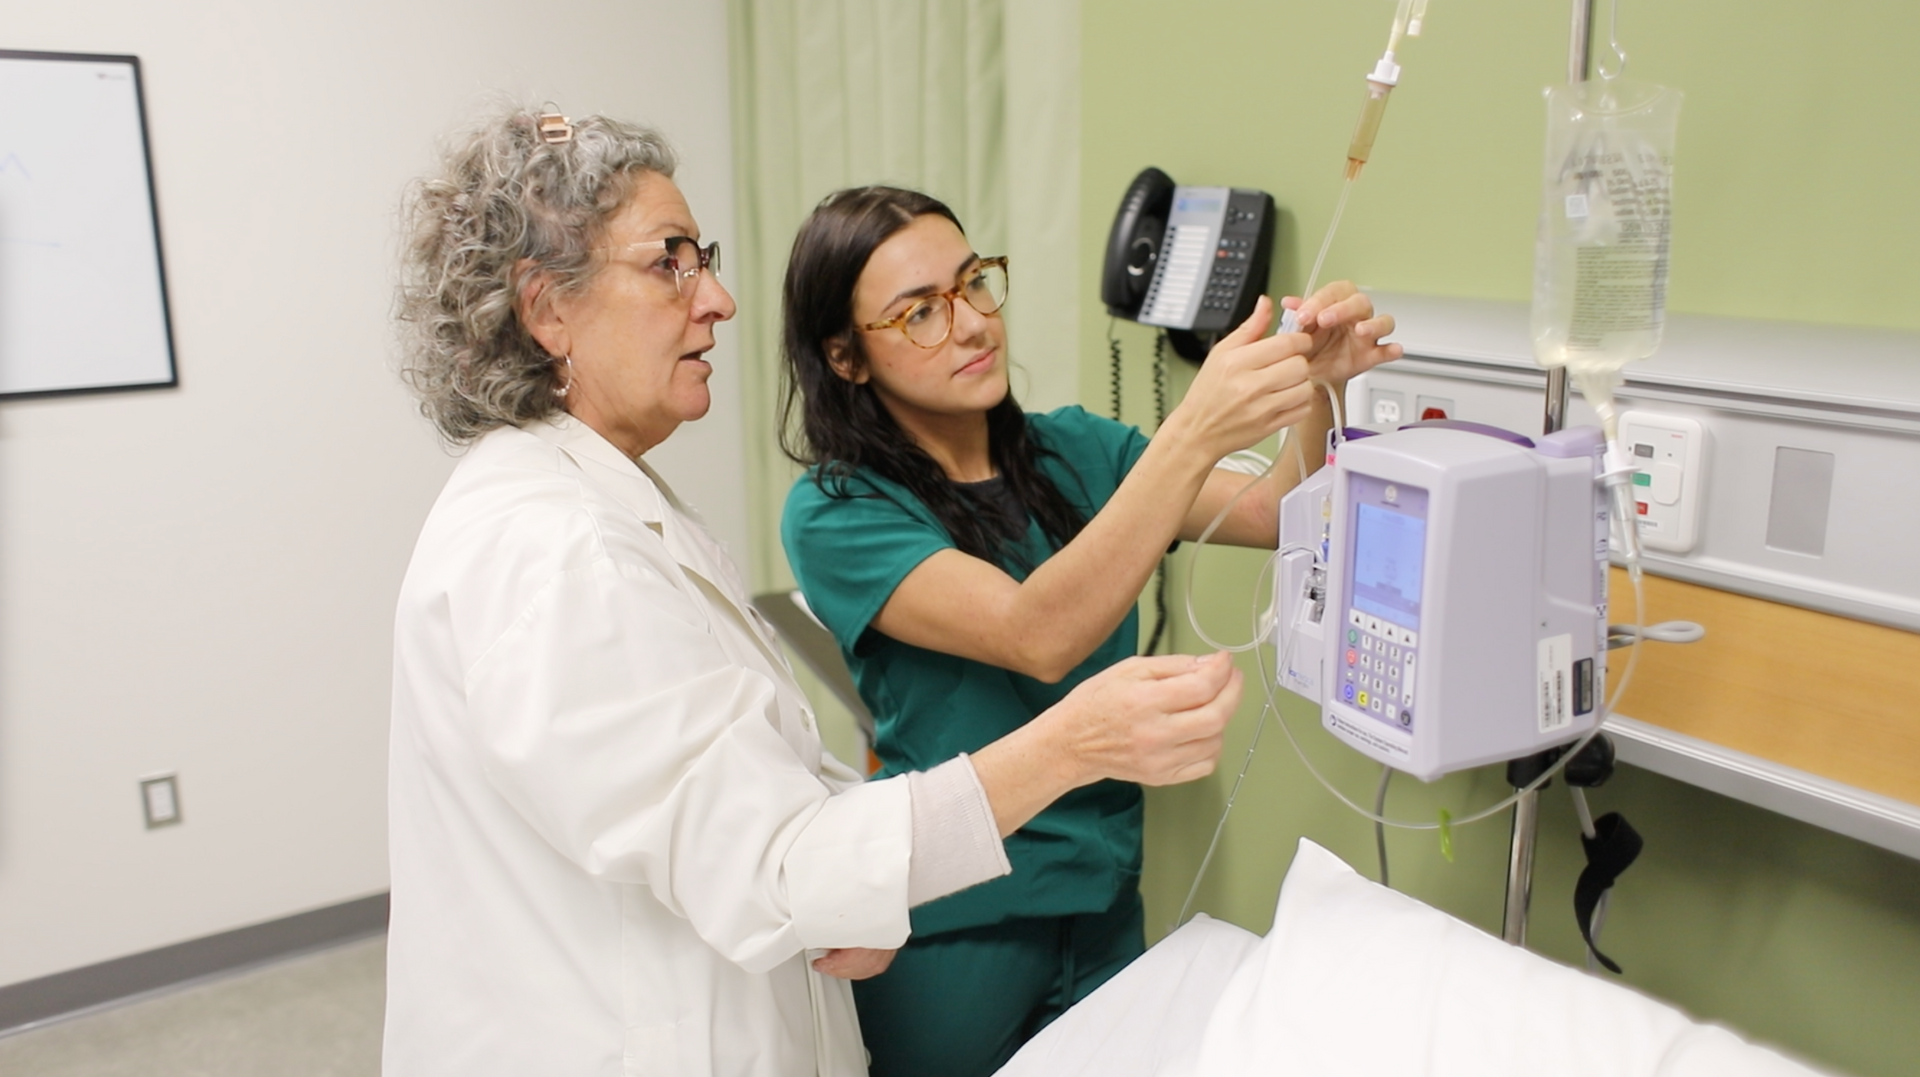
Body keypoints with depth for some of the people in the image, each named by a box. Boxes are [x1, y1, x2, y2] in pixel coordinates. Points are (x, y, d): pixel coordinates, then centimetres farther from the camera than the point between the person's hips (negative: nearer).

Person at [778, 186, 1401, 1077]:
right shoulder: (835, 514, -17)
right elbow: (1038, 637, -31)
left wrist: (1315, 387, -24)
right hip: (955, 927, -5)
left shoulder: (1074, 451, 0)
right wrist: (1195, 433, -38)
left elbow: (1284, 518, -6)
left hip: (1107, 897, 5)